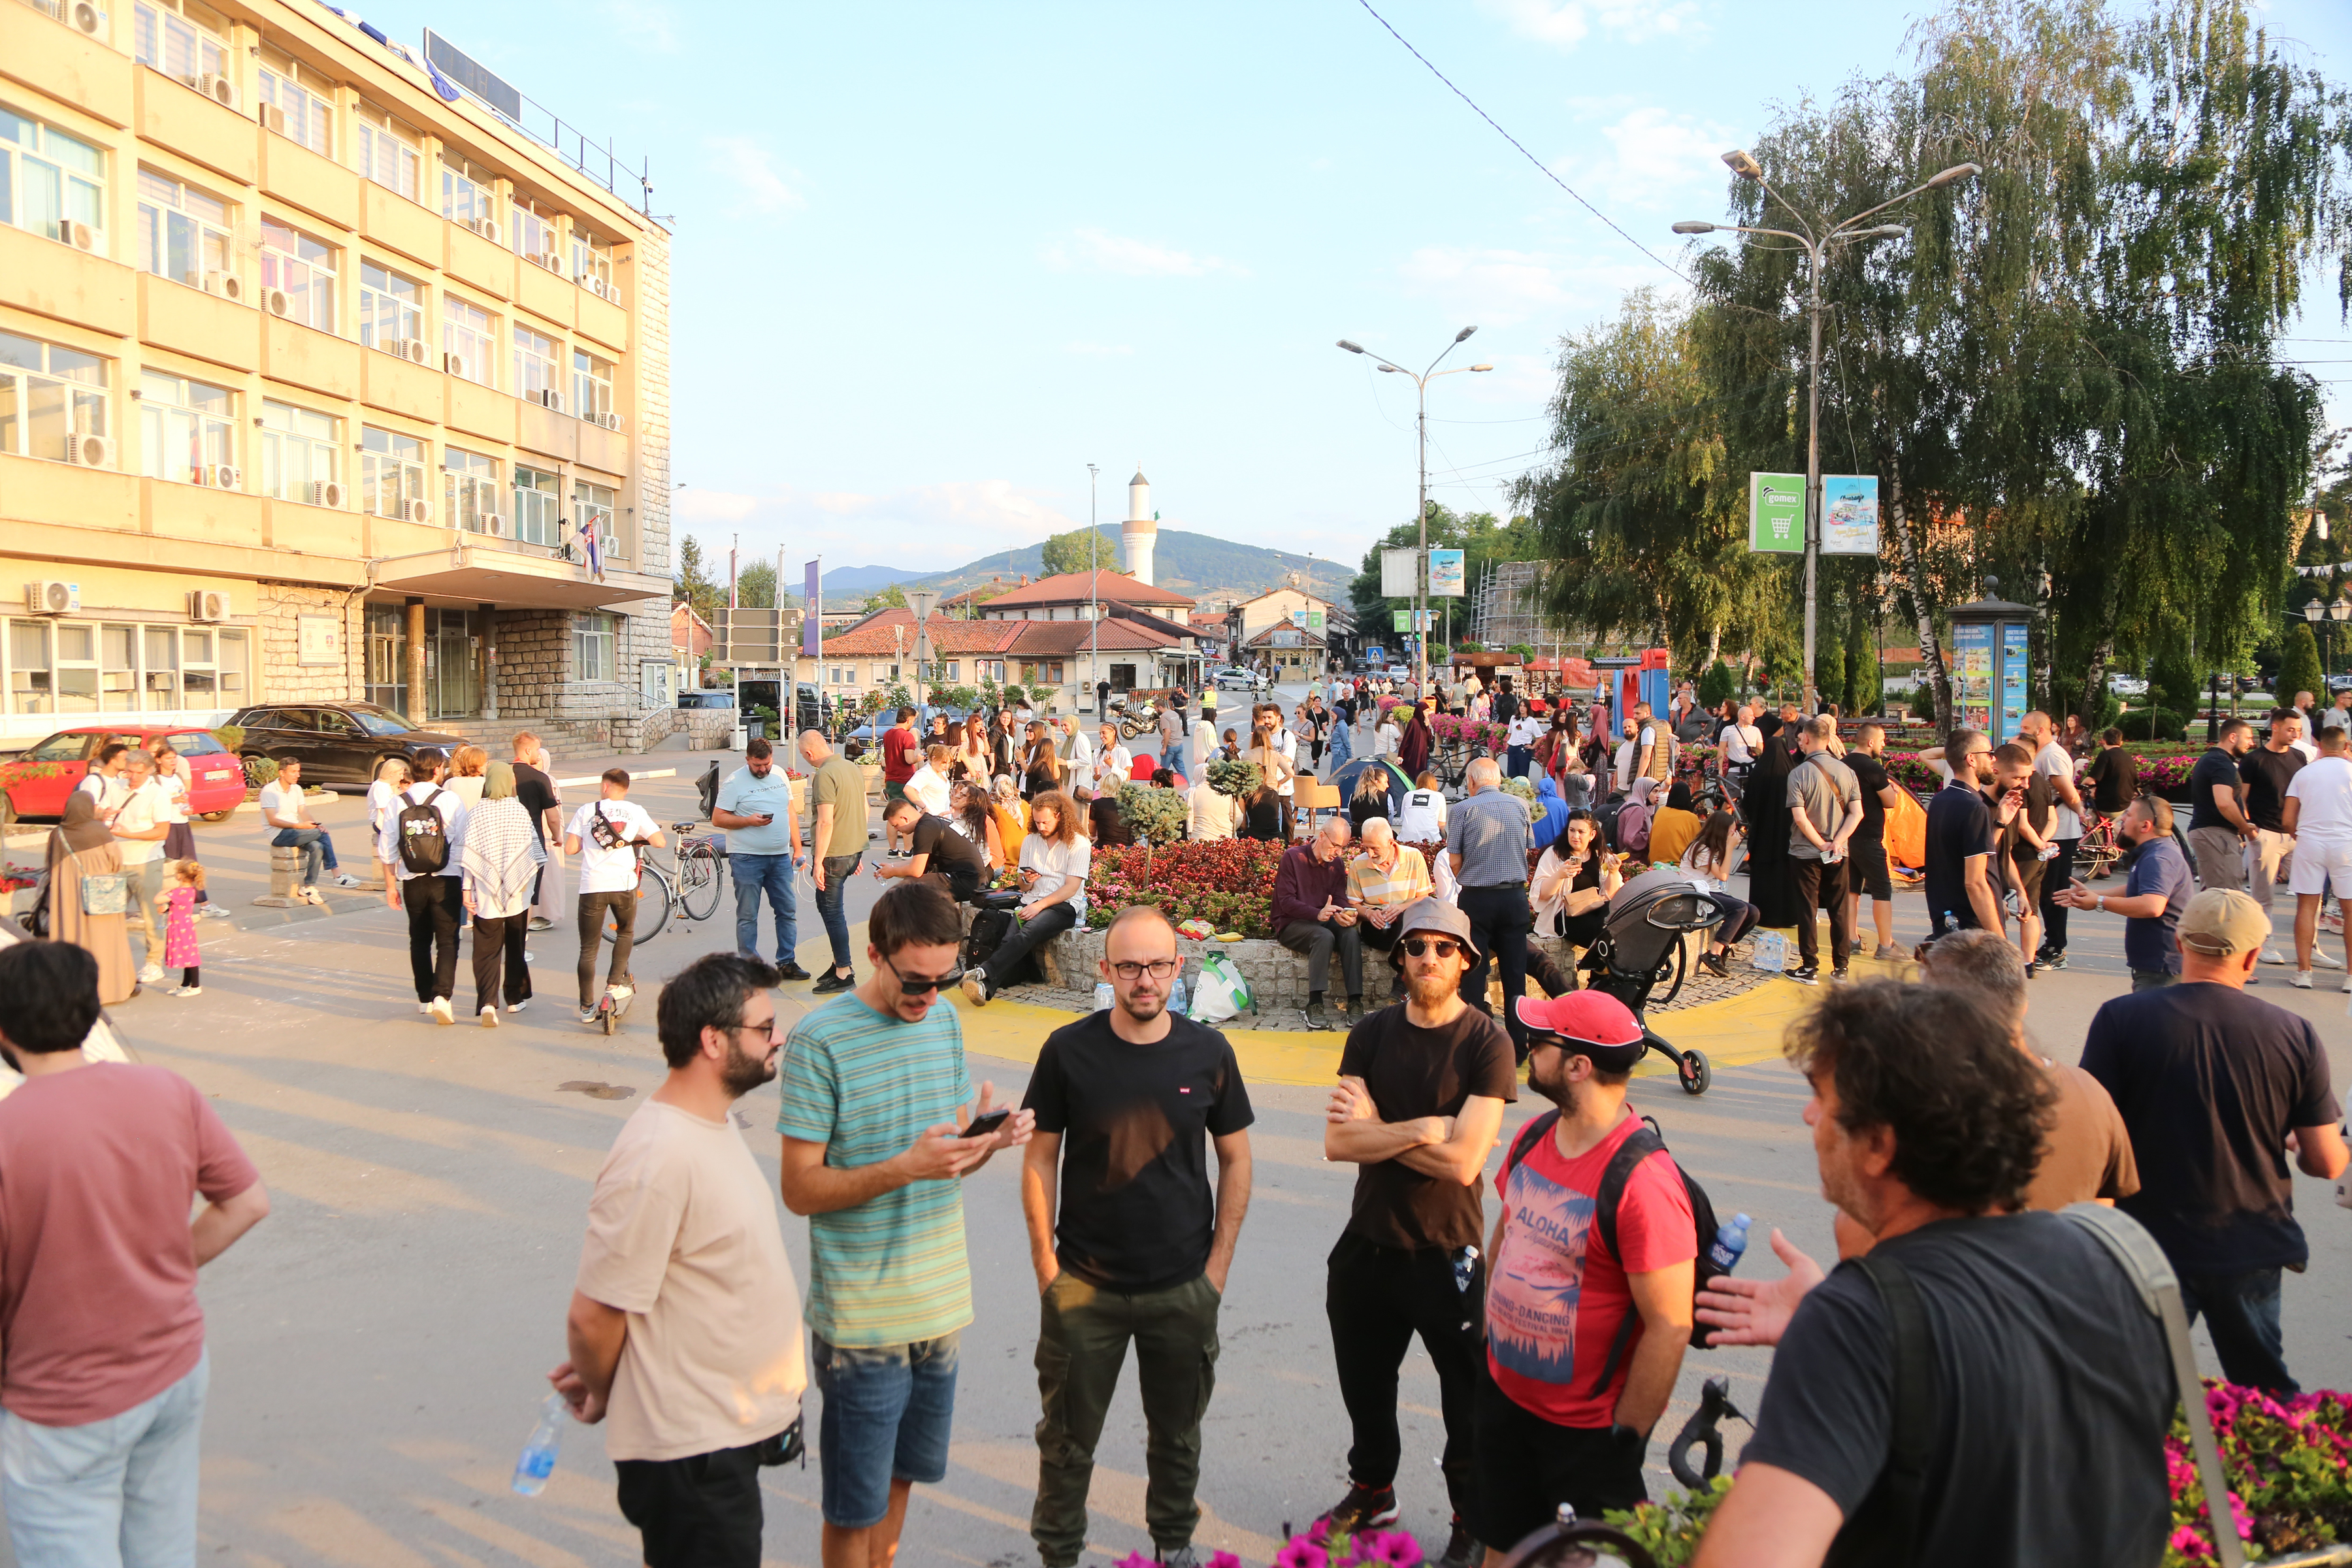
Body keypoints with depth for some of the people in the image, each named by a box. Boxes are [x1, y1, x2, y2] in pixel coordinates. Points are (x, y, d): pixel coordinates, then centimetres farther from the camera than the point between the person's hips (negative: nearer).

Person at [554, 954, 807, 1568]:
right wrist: (602, 1395, -3)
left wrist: (604, 1376, 10)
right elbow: (592, 1316, -21)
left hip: (730, 1432, 9)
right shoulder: (658, 1160, -28)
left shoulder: (713, 1120, 5)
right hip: (690, 1450, -9)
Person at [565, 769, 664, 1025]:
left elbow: (570, 849, 1)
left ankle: (587, 1007, 10)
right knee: (626, 933, 27)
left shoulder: (586, 811, 7)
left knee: (589, 948, 8)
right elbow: (660, 841, 2)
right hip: (623, 884, 0)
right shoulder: (635, 811, 8)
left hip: (592, 886, 0)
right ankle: (615, 984, 17)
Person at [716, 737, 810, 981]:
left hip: (780, 857, 5)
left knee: (788, 911, 5)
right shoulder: (734, 782, -6)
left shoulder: (781, 775, 10)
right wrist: (749, 820, -20)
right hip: (746, 858, -5)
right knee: (747, 915, 1)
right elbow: (717, 818, -7)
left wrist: (797, 848, 12)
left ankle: (787, 963, 14)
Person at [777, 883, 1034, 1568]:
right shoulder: (820, 1041, -16)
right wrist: (907, 1167, -27)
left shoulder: (944, 1021, 4)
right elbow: (801, 1189, -15)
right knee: (856, 1507, 7)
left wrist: (988, 1141, -11)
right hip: (861, 1315, -6)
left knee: (899, 1479, 20)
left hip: (941, 1299, 6)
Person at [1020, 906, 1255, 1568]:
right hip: (1083, 1284, -1)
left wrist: (1219, 1263, 0)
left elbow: (1235, 1161, 3)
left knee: (1178, 1432, 19)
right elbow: (1040, 1158, -2)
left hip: (1184, 1288, 1)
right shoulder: (1068, 1050, -10)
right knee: (1068, 1436, 12)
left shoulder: (1208, 1052, -6)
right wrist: (1045, 1261, -4)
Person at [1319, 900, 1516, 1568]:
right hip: (1368, 1243, 5)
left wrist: (1374, 1129, -16)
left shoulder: (1487, 1043, -14)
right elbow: (1337, 1142, -12)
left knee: (1468, 1403, 11)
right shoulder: (1371, 1033, -2)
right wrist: (1422, 1128, -22)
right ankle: (1372, 1490, 48)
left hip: (1447, 1253, -4)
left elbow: (1461, 1161, -23)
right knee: (1364, 1384, 23)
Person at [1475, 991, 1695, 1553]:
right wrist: (1488, 1332, 14)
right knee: (1502, 1547, 21)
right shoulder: (1534, 1138, -2)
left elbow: (1671, 1327, -23)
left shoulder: (1643, 1180, -27)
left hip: (1587, 1428, -7)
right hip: (1504, 1395, 7)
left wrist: (1625, 1438, -16)